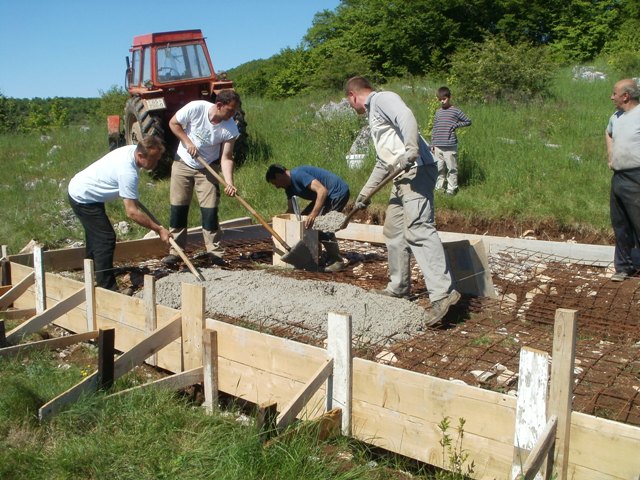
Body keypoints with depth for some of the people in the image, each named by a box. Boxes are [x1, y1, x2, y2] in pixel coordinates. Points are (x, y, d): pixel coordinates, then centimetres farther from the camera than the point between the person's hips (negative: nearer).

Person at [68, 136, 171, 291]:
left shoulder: (133, 149, -8)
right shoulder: (127, 172, -34)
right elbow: (131, 212, -33)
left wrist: (134, 199, 22)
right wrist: (159, 229, -30)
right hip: (83, 199, -11)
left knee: (95, 235, 24)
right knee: (106, 239, -13)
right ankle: (107, 288, -9)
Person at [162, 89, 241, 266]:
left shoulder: (230, 129, -20)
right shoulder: (195, 108, -23)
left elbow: (226, 158, -19)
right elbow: (173, 123, -8)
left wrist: (229, 183, -33)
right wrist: (188, 142, -19)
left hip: (207, 168, 0)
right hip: (183, 164, 0)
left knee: (210, 210, -6)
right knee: (178, 209, 1)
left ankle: (214, 251, 4)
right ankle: (176, 251, 10)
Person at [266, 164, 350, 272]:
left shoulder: (298, 175, -24)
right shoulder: (289, 186, 7)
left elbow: (322, 190, -34)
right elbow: (290, 210, 15)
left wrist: (313, 214, -42)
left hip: (339, 192, -11)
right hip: (329, 195, 11)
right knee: (304, 220, 11)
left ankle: (337, 261, -14)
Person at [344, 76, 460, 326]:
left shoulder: (383, 99, 0)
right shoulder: (373, 113, 29)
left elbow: (407, 118, -22)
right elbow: (382, 162, 34)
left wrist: (411, 150, -37)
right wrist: (365, 192, 37)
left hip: (416, 171, -11)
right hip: (401, 177, 11)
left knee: (418, 229, -21)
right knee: (393, 230, 16)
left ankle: (442, 293, -26)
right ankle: (399, 287, 27)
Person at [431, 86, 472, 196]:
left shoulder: (456, 111, 0)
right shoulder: (438, 112, 13)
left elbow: (468, 121, 5)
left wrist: (456, 125, -8)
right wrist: (432, 144, 12)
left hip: (450, 146, -4)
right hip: (438, 146, 4)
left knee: (452, 168, 0)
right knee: (439, 169, 9)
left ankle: (452, 189, 6)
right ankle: (439, 187, 19)